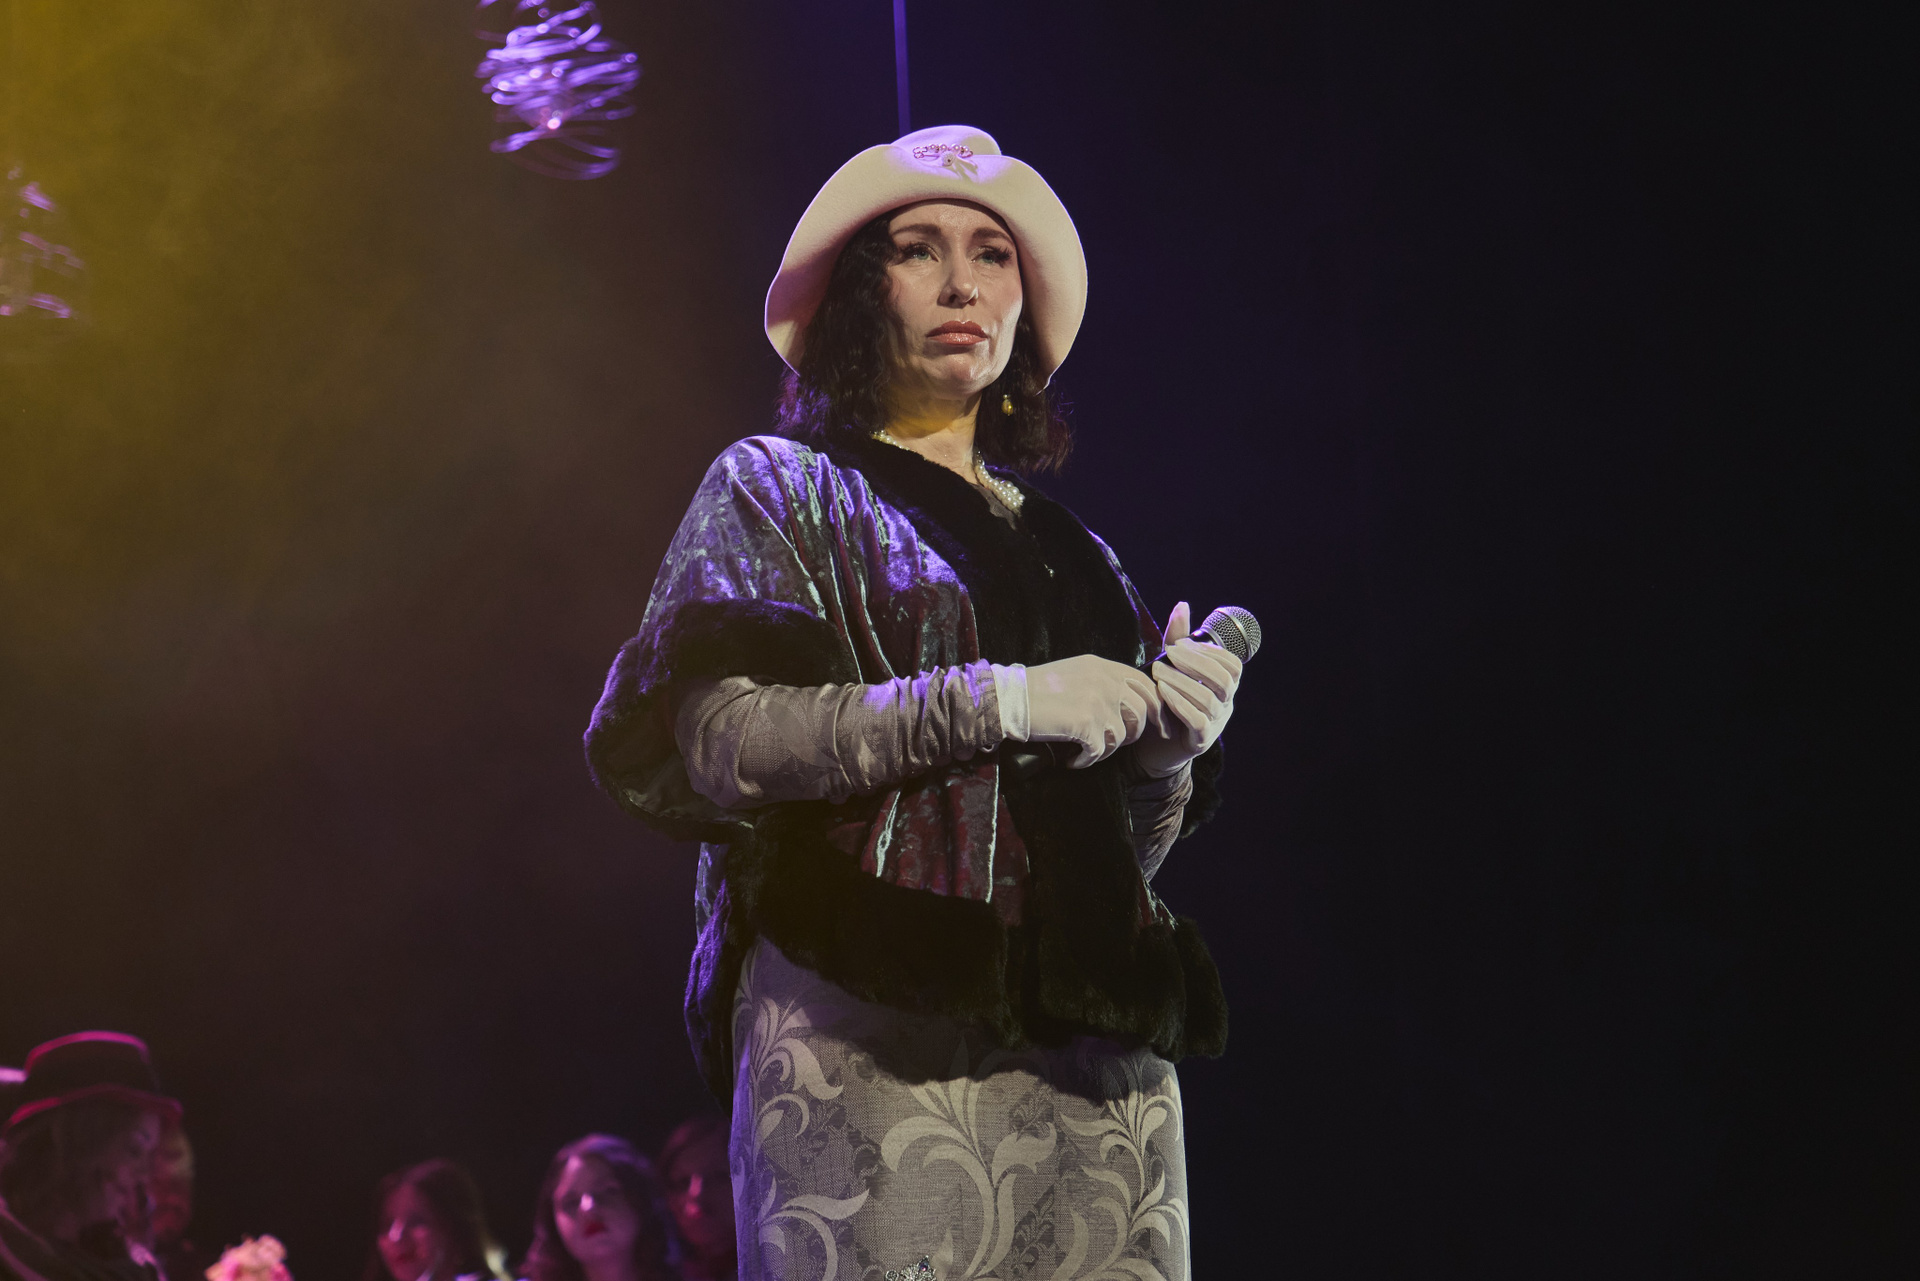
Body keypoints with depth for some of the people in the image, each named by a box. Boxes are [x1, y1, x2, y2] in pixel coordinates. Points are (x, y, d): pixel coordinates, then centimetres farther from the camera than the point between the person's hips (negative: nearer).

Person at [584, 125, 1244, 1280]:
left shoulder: (1074, 554, 26)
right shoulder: (779, 492, 13)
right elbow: (712, 738, -5)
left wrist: (1167, 749, 1)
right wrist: (1000, 703, -12)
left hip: (1092, 1048, 4)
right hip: (874, 1031, -4)